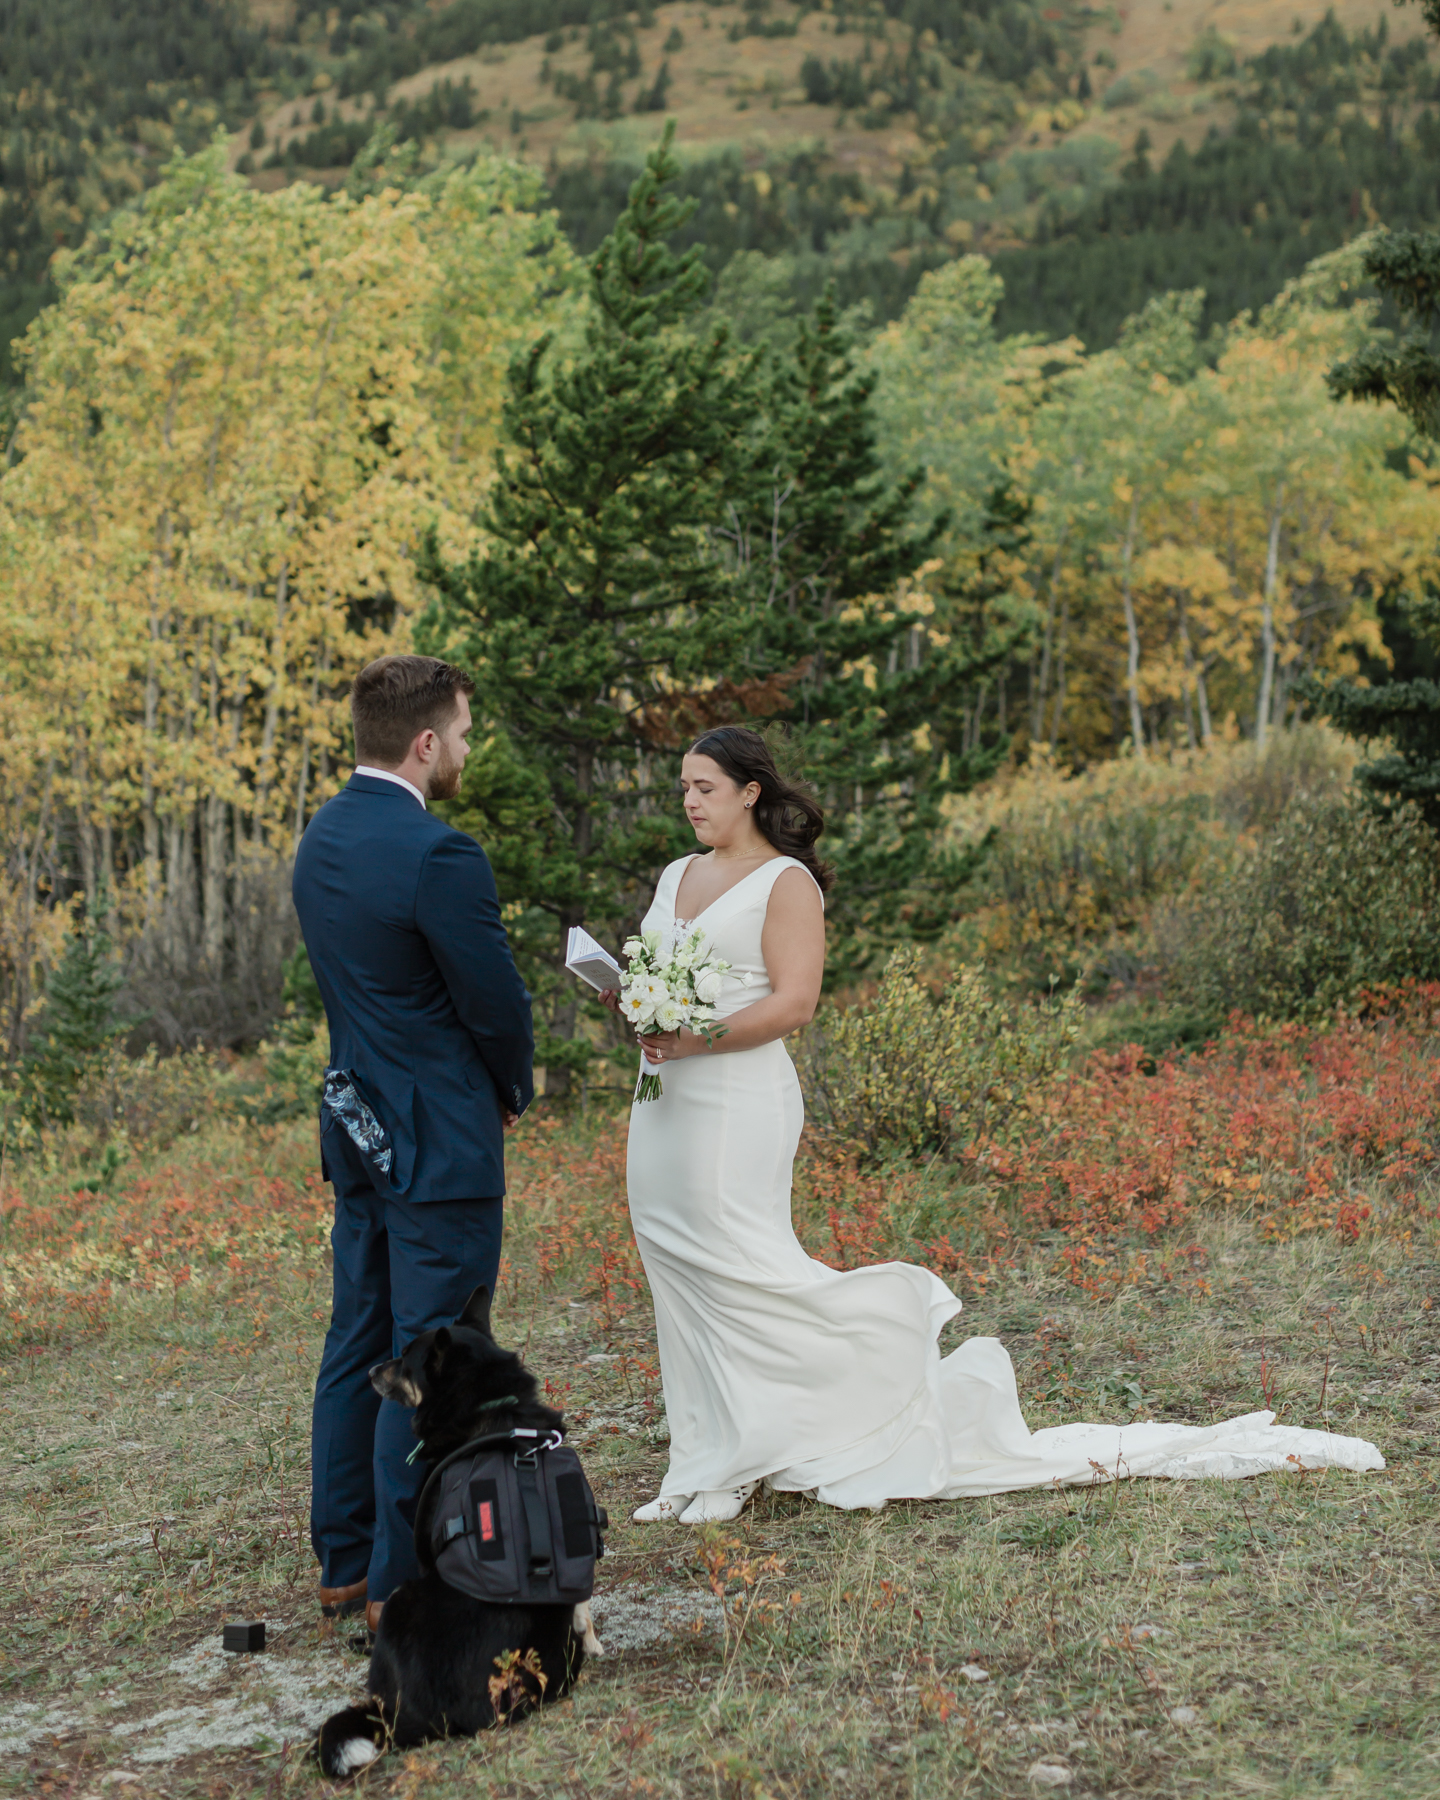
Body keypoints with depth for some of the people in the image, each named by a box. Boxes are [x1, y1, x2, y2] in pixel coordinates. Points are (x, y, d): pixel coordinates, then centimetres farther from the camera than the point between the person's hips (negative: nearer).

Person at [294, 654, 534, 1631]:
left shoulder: (322, 835, 7)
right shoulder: (439, 855, -21)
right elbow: (497, 1004, -15)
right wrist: (513, 1088, 7)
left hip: (358, 1128, 9)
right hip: (439, 1140, -9)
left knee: (359, 1344, 15)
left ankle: (346, 1562, 24)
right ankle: (405, 1582, 6)